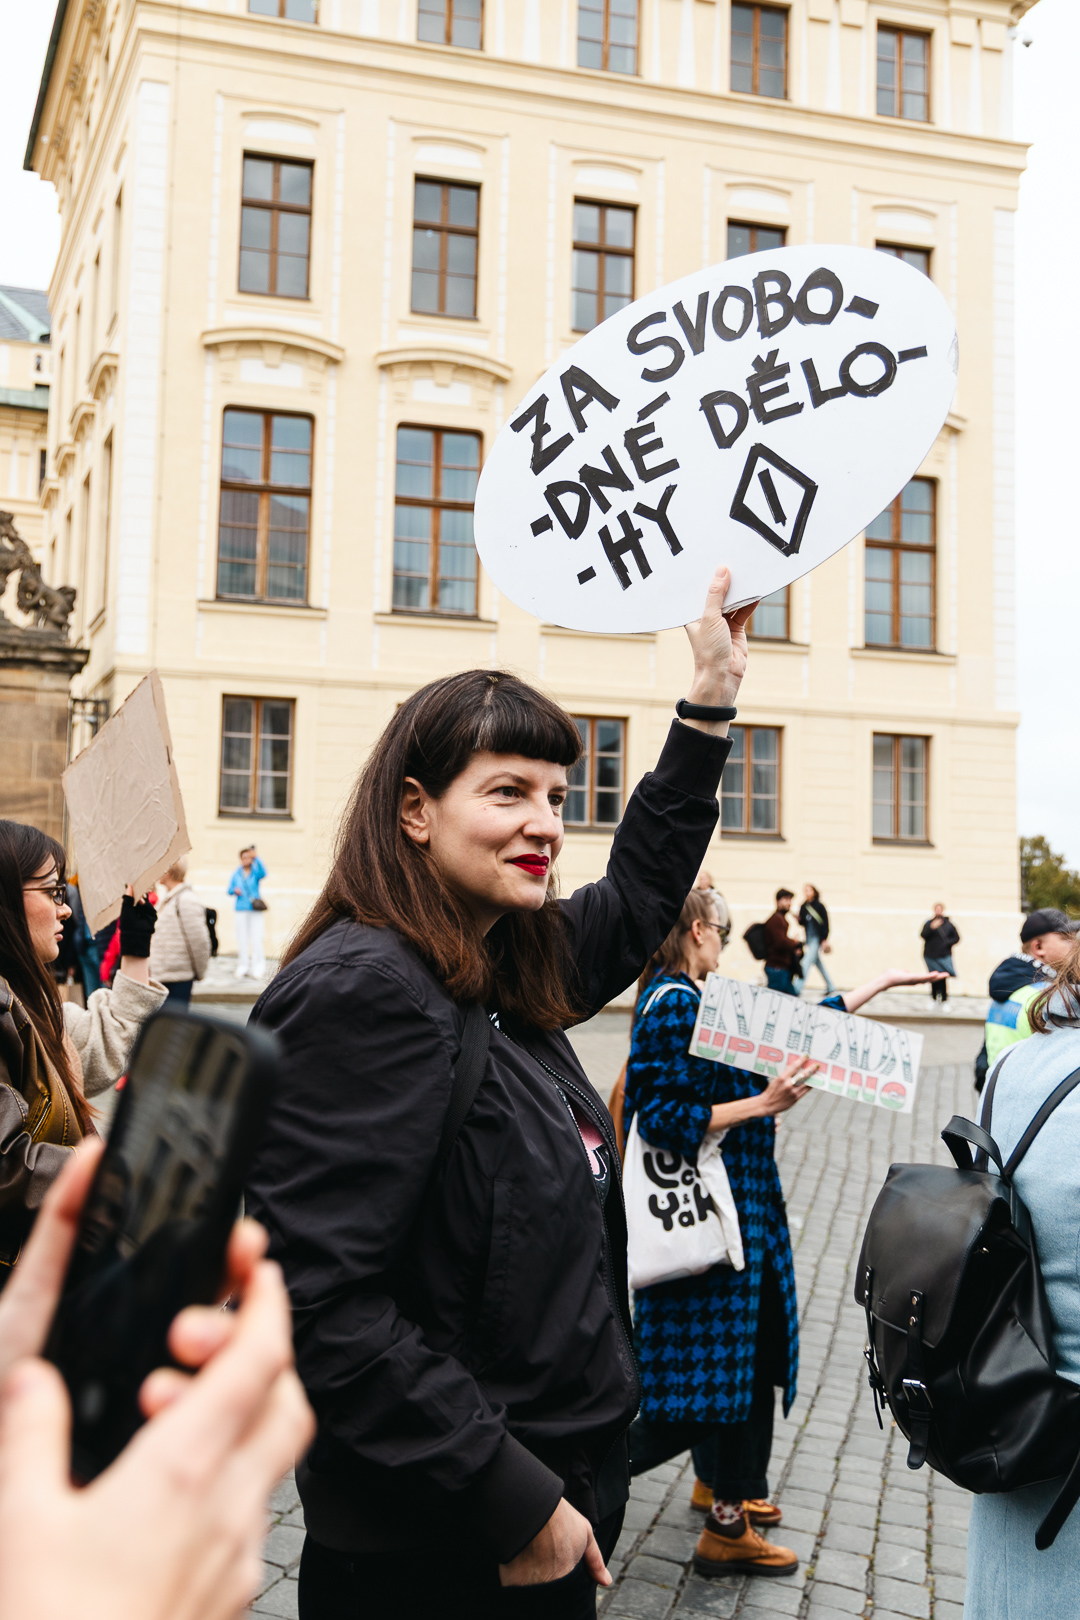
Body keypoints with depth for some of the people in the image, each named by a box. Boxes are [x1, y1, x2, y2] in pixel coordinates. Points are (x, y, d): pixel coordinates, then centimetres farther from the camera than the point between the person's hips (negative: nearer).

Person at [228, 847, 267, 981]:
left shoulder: (255, 872, 3)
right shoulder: (236, 874, 11)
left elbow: (263, 873, -20)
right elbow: (229, 890, 12)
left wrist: (255, 857, -28)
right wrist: (235, 890, -10)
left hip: (255, 910, -2)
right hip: (241, 910, 3)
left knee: (256, 938, -8)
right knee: (242, 939, 3)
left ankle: (258, 969, -6)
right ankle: (242, 968, 9)